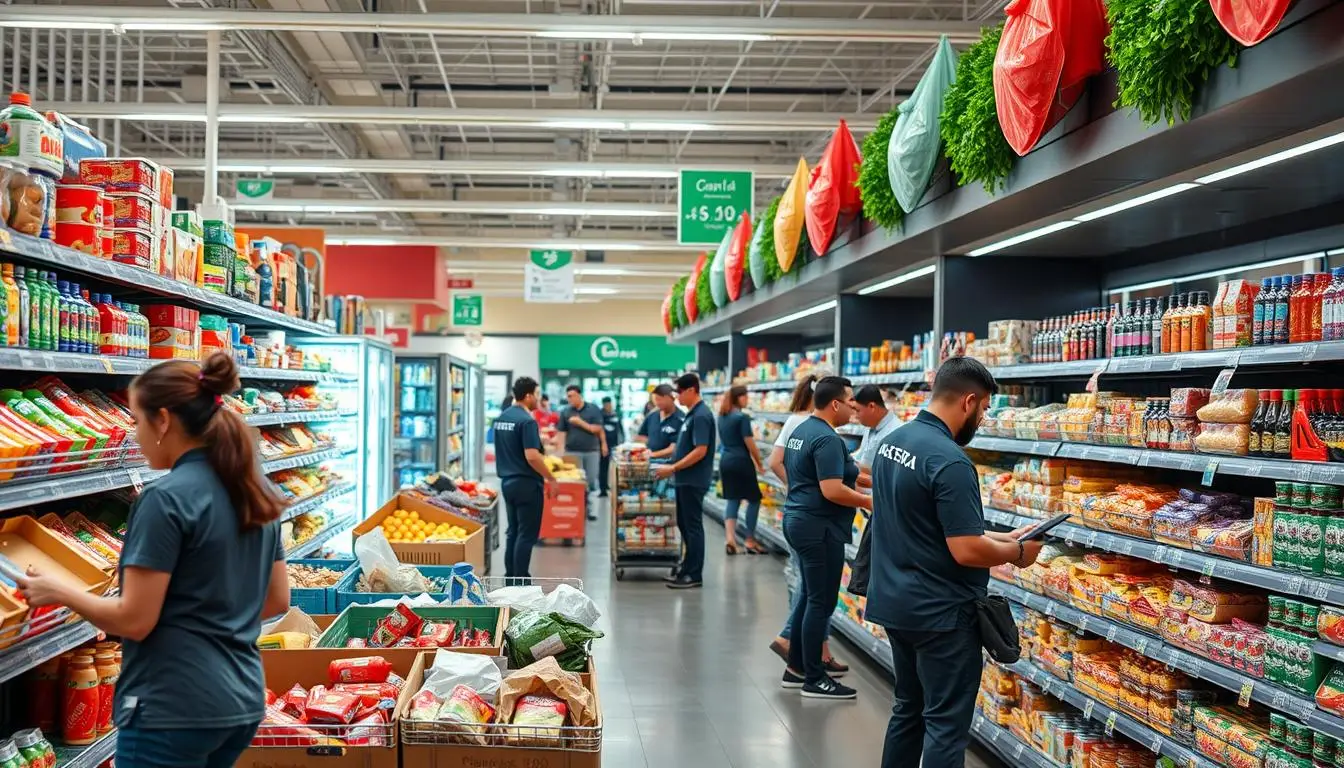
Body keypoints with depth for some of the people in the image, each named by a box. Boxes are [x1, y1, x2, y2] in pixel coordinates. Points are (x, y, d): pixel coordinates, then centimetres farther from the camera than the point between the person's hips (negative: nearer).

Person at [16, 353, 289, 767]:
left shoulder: (166, 498, -16)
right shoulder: (258, 492, 6)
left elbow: (134, 620, -15)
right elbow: (278, 600, 12)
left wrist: (59, 591, -1)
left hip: (174, 708, -8)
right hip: (243, 701, 8)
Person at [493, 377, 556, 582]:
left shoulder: (501, 417, 9)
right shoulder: (527, 421, -18)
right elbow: (532, 457, -24)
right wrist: (551, 478, -15)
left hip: (507, 481, 9)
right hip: (526, 483, -9)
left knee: (513, 531, 15)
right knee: (526, 534, -3)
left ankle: (510, 578, 19)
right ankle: (521, 583, -2)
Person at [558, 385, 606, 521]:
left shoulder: (593, 409, 0)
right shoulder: (565, 412, 2)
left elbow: (597, 429, -5)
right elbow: (562, 432, 1)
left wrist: (580, 422, -12)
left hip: (592, 451, 0)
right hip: (573, 451, 0)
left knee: (591, 481, 4)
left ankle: (590, 508, 12)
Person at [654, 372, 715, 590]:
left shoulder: (701, 416, -16)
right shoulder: (692, 414, 13)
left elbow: (700, 451, -22)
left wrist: (673, 468, -20)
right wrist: (672, 466, 15)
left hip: (693, 481, -10)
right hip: (685, 480, 10)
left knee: (693, 526, -3)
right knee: (684, 525, 14)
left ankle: (694, 575, 4)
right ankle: (686, 568, 23)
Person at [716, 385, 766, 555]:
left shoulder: (722, 417, 10)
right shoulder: (742, 417, -13)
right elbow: (750, 444, -14)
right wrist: (759, 464, -3)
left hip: (725, 461, 7)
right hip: (741, 462, -7)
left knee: (732, 499, 10)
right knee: (754, 499, 5)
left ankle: (730, 538, -5)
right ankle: (750, 541, 8)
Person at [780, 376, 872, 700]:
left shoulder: (801, 430, 12)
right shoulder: (828, 439, -19)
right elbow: (832, 490, -25)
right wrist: (868, 501, -13)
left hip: (799, 520, 10)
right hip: (820, 528, -10)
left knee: (809, 596, 17)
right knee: (821, 603, -3)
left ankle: (796, 668, 24)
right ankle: (815, 679, 4)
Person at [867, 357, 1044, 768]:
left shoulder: (892, 441, 6)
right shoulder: (950, 461, -23)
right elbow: (966, 551, -24)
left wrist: (998, 537, 13)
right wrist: (1017, 552, -5)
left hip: (895, 602, 9)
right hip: (939, 613, -9)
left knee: (908, 710, 20)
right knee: (946, 724, 2)